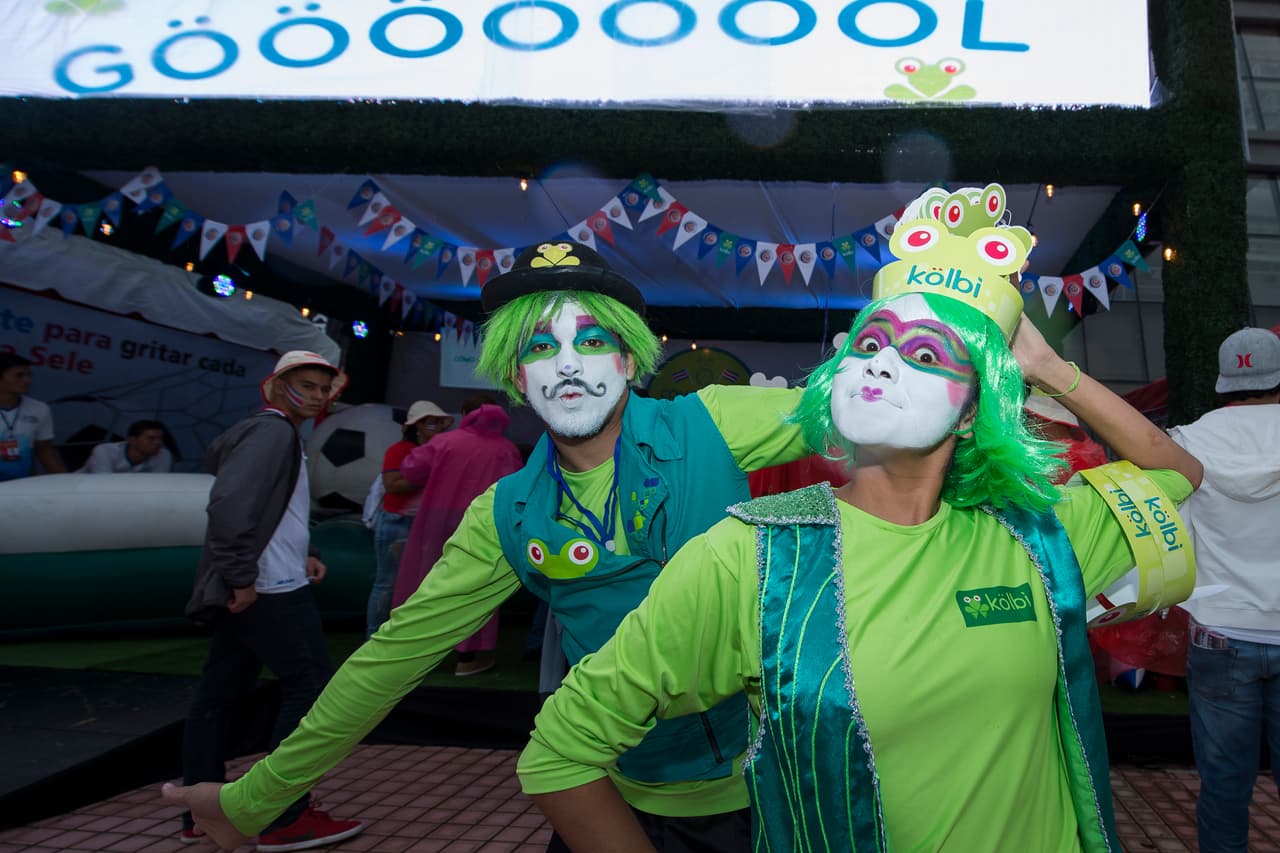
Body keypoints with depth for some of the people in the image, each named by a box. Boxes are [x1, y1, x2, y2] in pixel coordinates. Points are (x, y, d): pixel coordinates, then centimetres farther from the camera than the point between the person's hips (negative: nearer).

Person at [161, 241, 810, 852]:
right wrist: (252, 798, 3)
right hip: (623, 792, 1)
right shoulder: (507, 518, -7)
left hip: (761, 776, 0)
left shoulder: (707, 424, -13)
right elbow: (395, 652, -2)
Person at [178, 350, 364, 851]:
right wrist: (242, 577, -25)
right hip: (271, 589, -10)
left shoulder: (273, 434, 19)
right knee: (309, 684, -5)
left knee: (220, 692, 13)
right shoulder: (273, 433, -12)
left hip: (250, 587, 10)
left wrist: (301, 554, 14)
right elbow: (231, 502, -25)